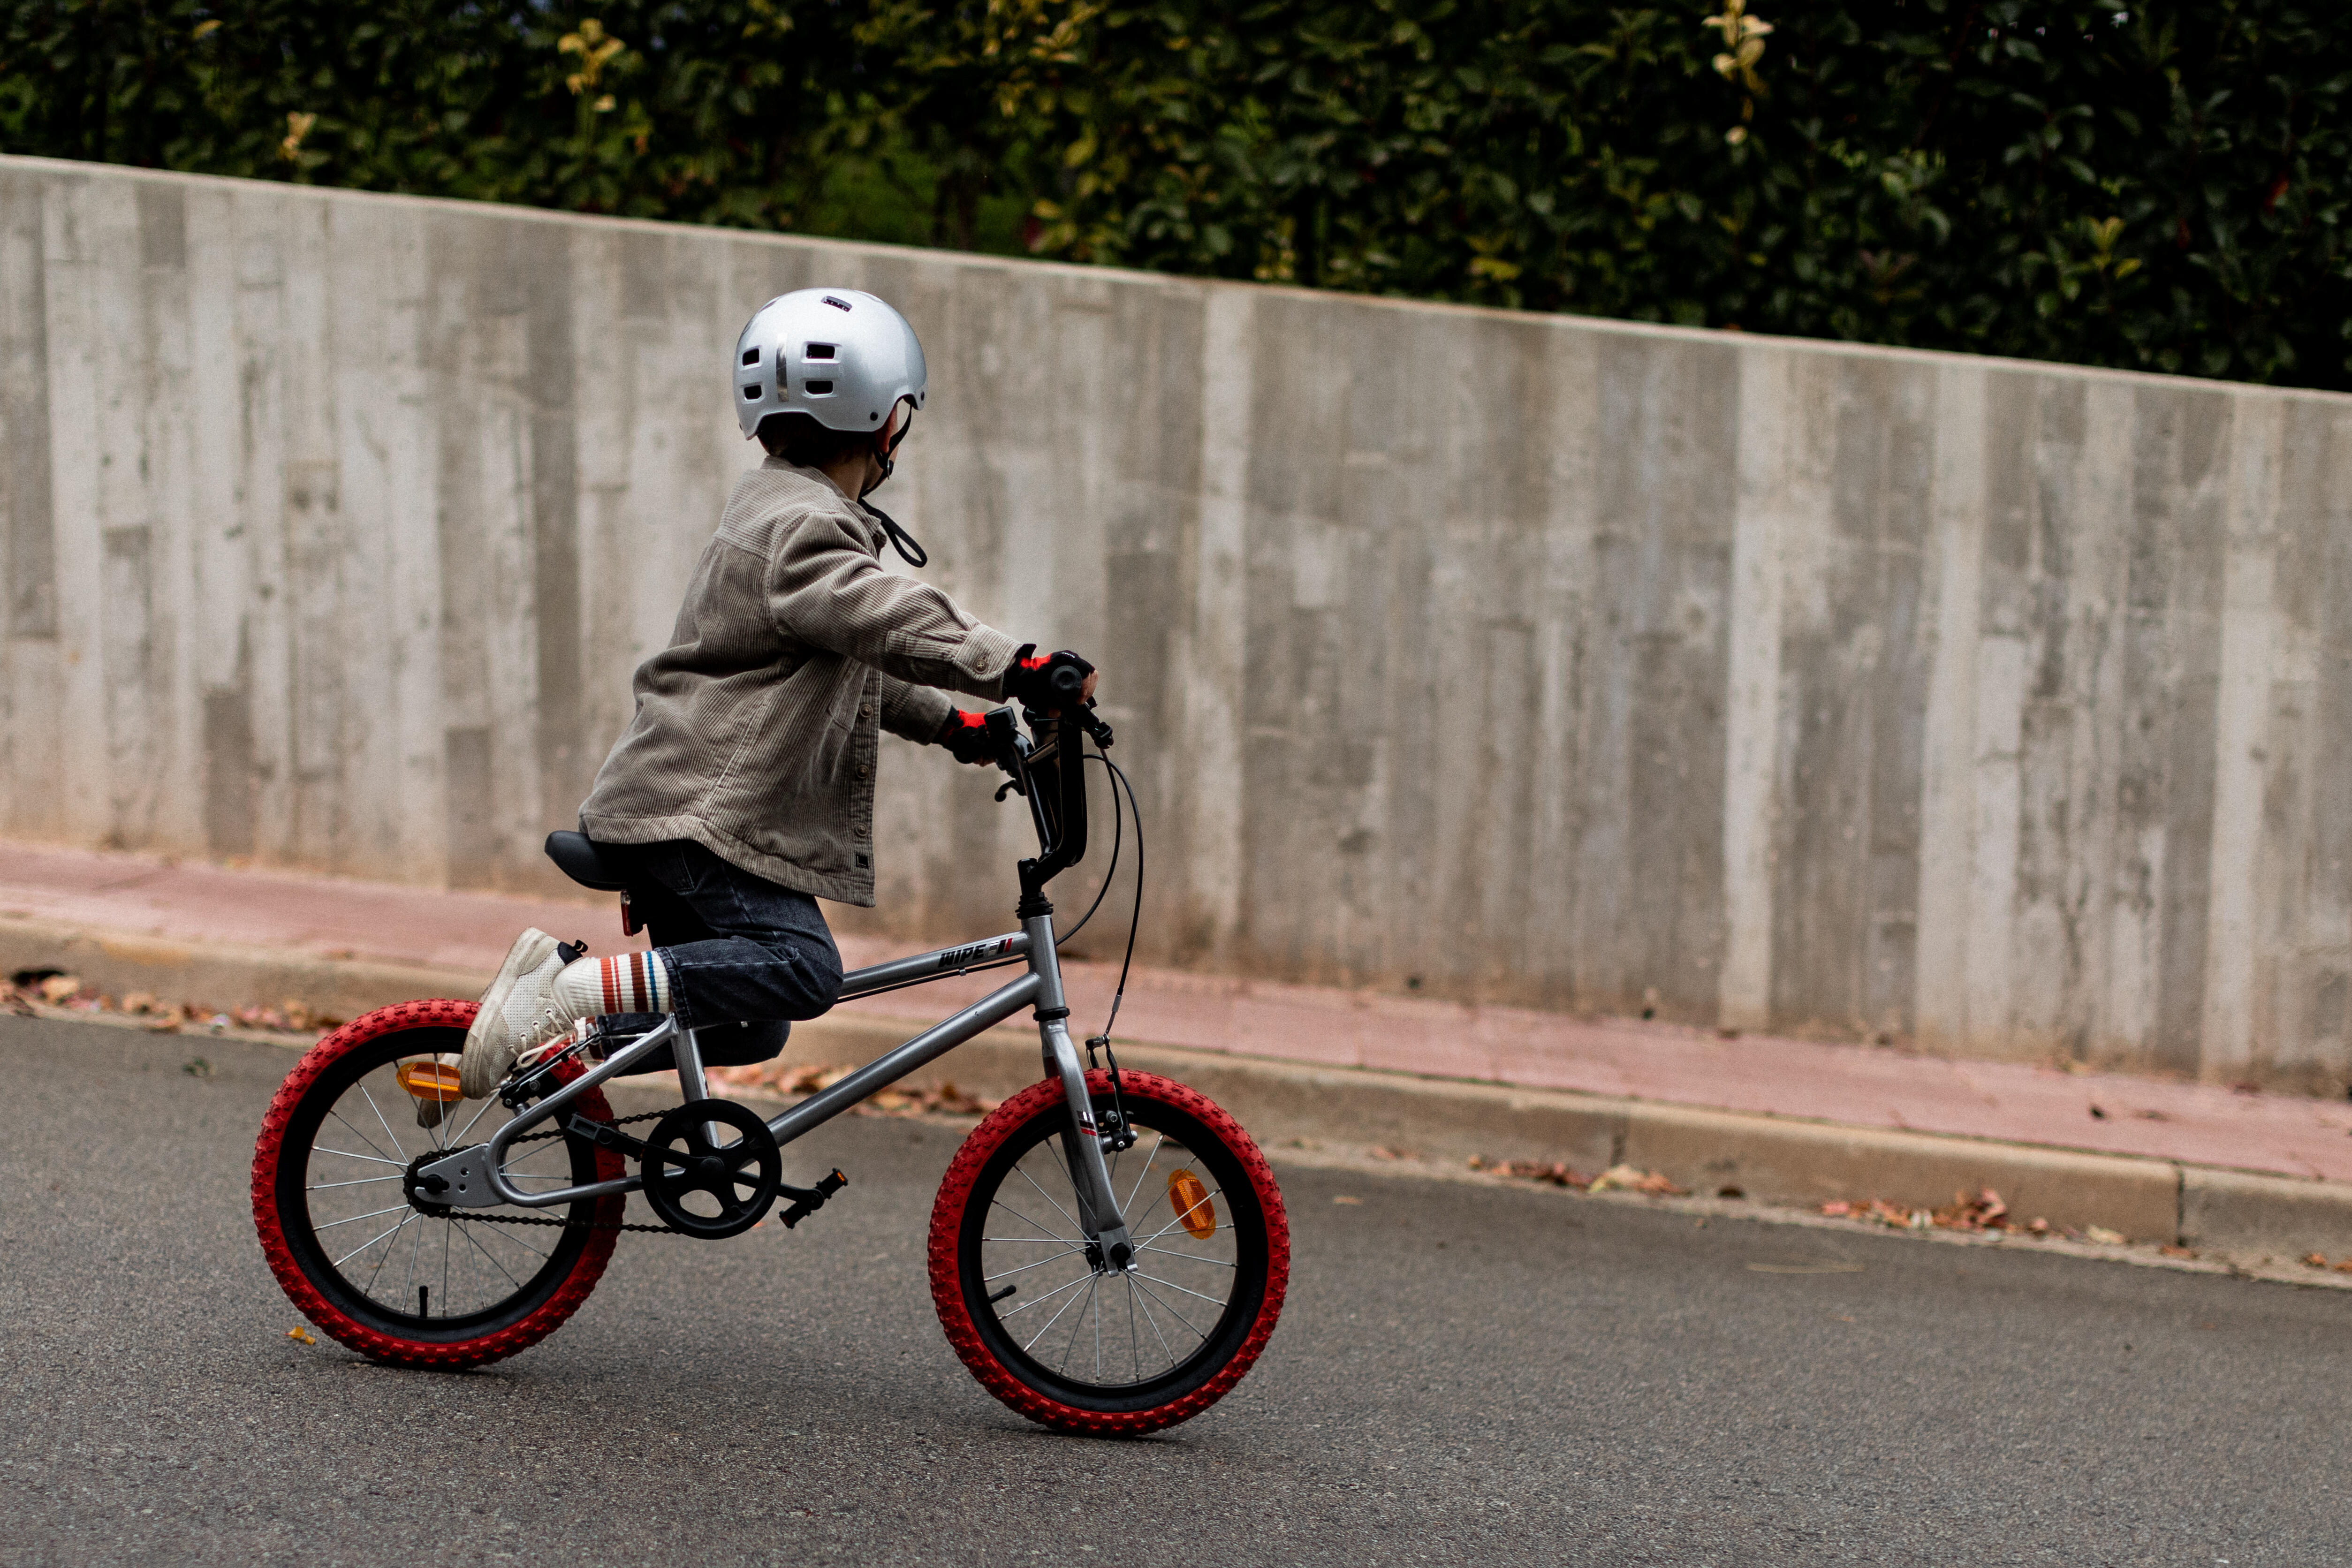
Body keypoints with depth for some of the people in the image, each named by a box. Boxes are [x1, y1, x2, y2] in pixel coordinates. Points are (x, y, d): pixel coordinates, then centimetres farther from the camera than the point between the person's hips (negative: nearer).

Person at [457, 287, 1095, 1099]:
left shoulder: (778, 509, 21)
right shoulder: (804, 525, -13)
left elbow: (854, 660, 30)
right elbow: (884, 617, -32)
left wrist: (950, 722, 23)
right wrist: (1017, 667, -40)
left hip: (681, 807, 10)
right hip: (691, 811, -10)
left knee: (750, 1027, 12)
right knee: (802, 970, -25)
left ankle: (565, 1046, 12)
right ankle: (568, 988, -24)